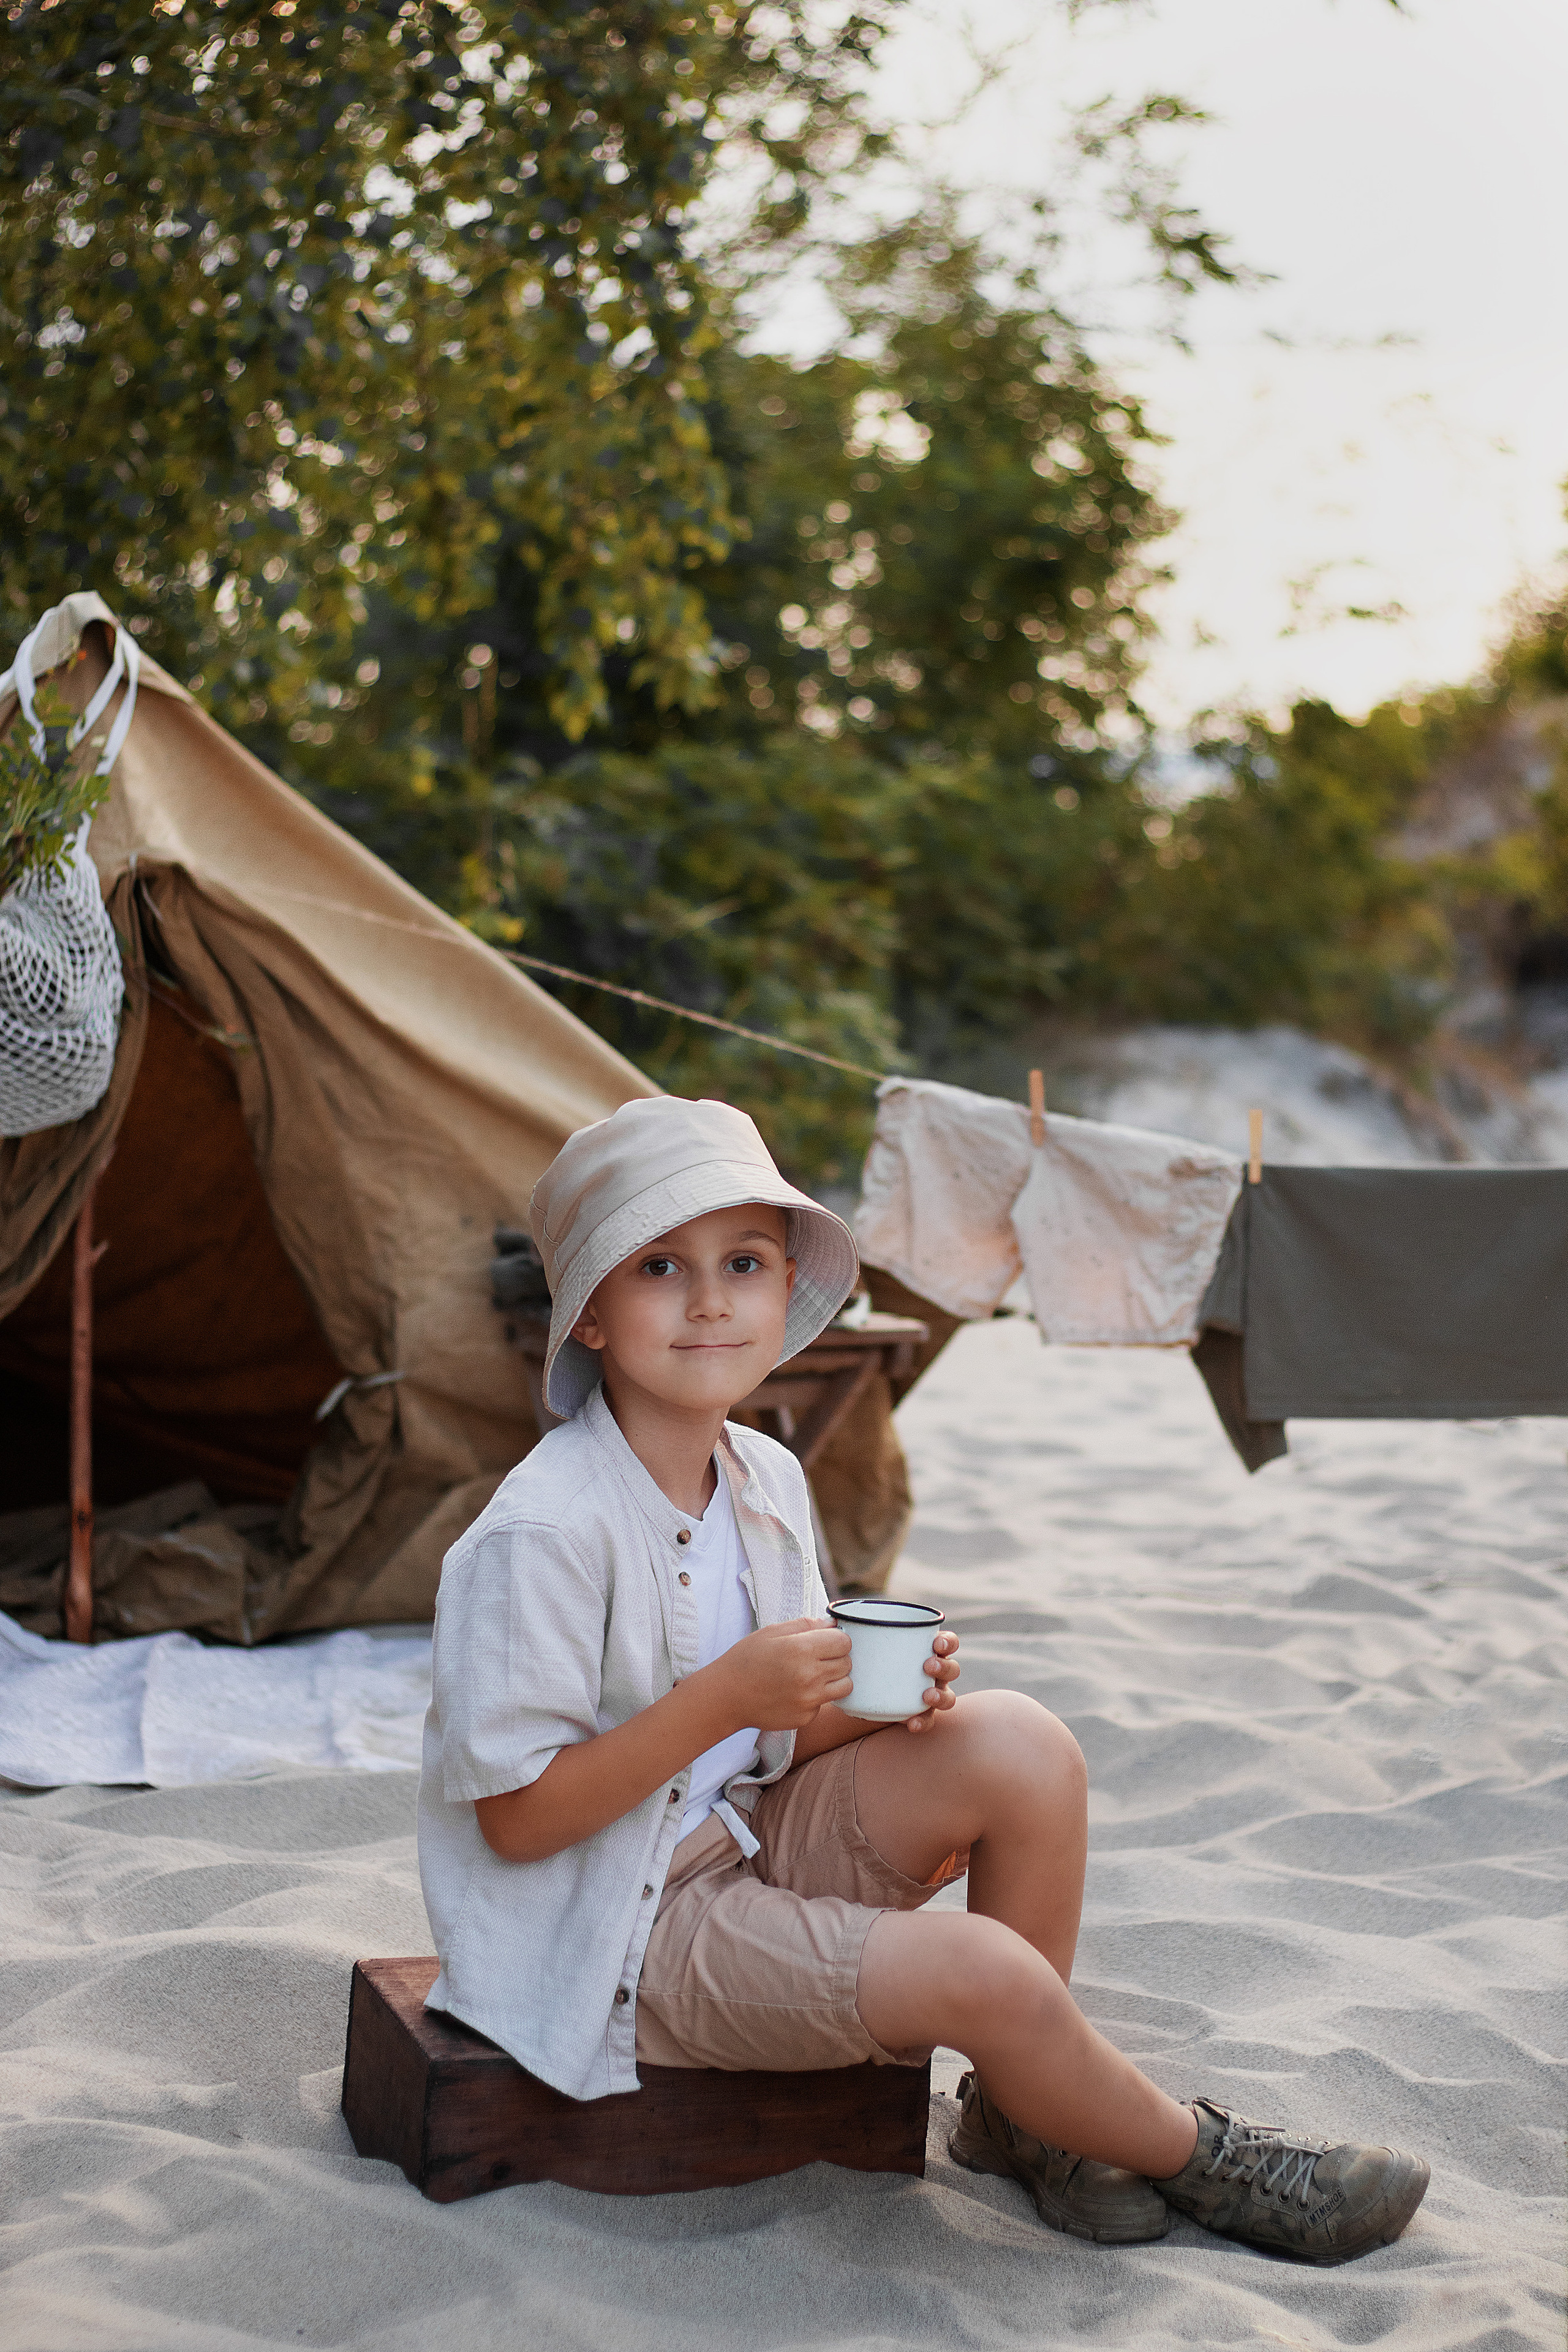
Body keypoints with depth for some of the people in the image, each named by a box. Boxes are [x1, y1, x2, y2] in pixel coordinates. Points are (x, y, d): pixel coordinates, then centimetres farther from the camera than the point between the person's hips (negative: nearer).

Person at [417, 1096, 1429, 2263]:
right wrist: (723, 1700, -29)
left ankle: (1026, 2112, 5)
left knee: (1019, 1744, -10)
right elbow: (518, 1818, -22)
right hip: (620, 1932, -8)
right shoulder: (544, 1532, -24)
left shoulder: (767, 1479, 2)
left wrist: (868, 1703, -12)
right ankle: (1195, 2155, 7)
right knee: (980, 1971, -22)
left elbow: (776, 1743, 11)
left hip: (746, 1841, 8)